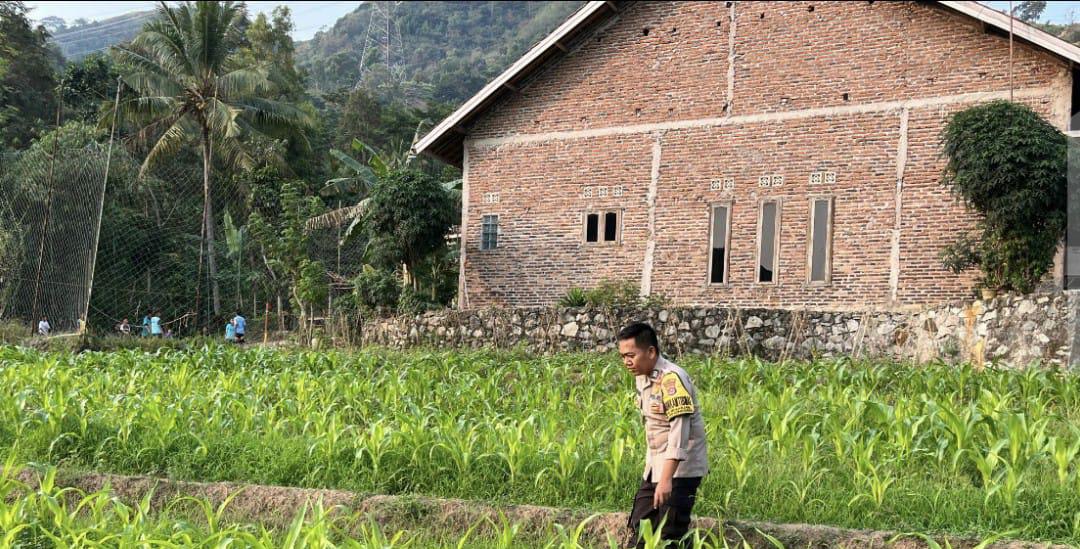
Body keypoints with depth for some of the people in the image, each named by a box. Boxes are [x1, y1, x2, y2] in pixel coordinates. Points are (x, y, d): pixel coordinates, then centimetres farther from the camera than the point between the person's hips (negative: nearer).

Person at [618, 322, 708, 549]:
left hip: (680, 469, -9)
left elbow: (679, 432, -27)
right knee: (639, 530, 13)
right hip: (655, 466, 9)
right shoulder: (641, 377, 6)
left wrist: (666, 479, -32)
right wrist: (657, 474, 15)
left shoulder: (672, 379, -22)